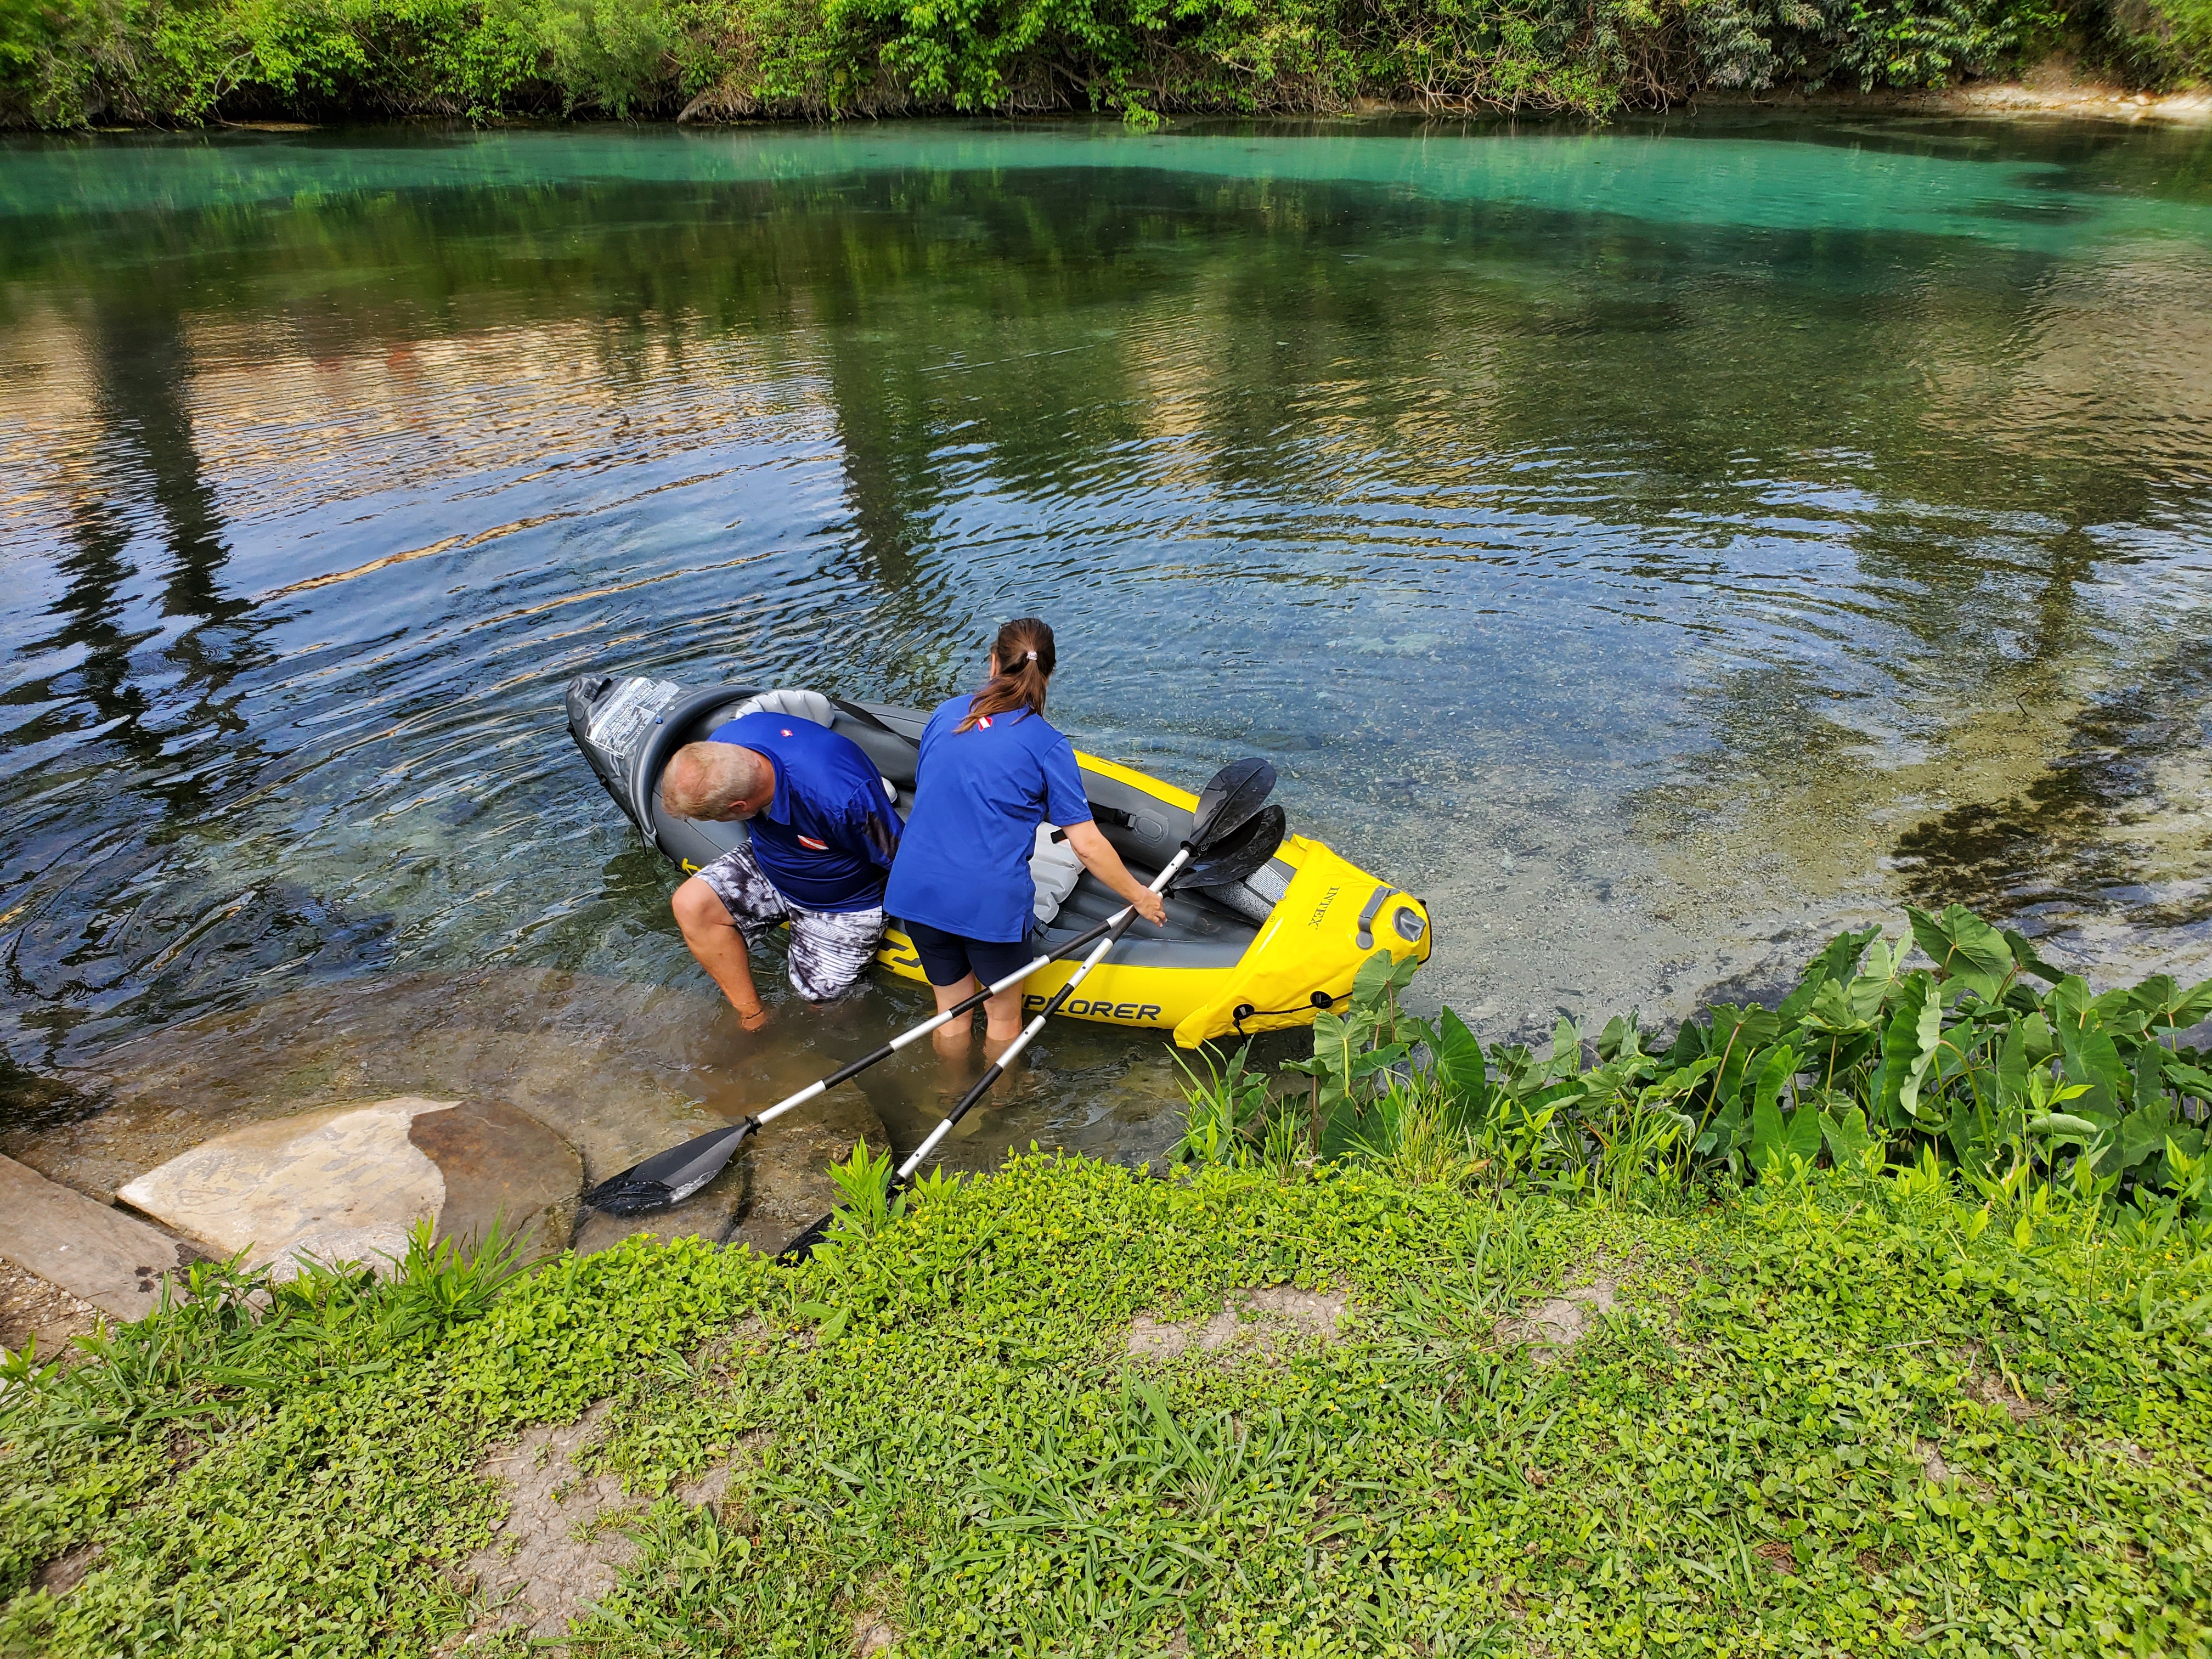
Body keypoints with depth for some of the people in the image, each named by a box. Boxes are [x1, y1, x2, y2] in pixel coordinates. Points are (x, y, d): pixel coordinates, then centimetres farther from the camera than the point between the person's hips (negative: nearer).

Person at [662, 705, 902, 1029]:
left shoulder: (843, 799, -43)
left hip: (840, 902, -5)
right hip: (768, 864, 6)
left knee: (818, 1003, 0)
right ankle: (754, 1018, -3)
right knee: (690, 903, -15)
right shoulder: (722, 746, -22)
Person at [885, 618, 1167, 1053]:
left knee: (952, 1008, 24)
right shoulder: (1049, 747, -5)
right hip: (990, 901, -4)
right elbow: (1087, 846, -6)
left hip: (916, 888, 5)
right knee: (1003, 1015, 20)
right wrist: (1139, 896, 8)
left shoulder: (945, 714, 7)